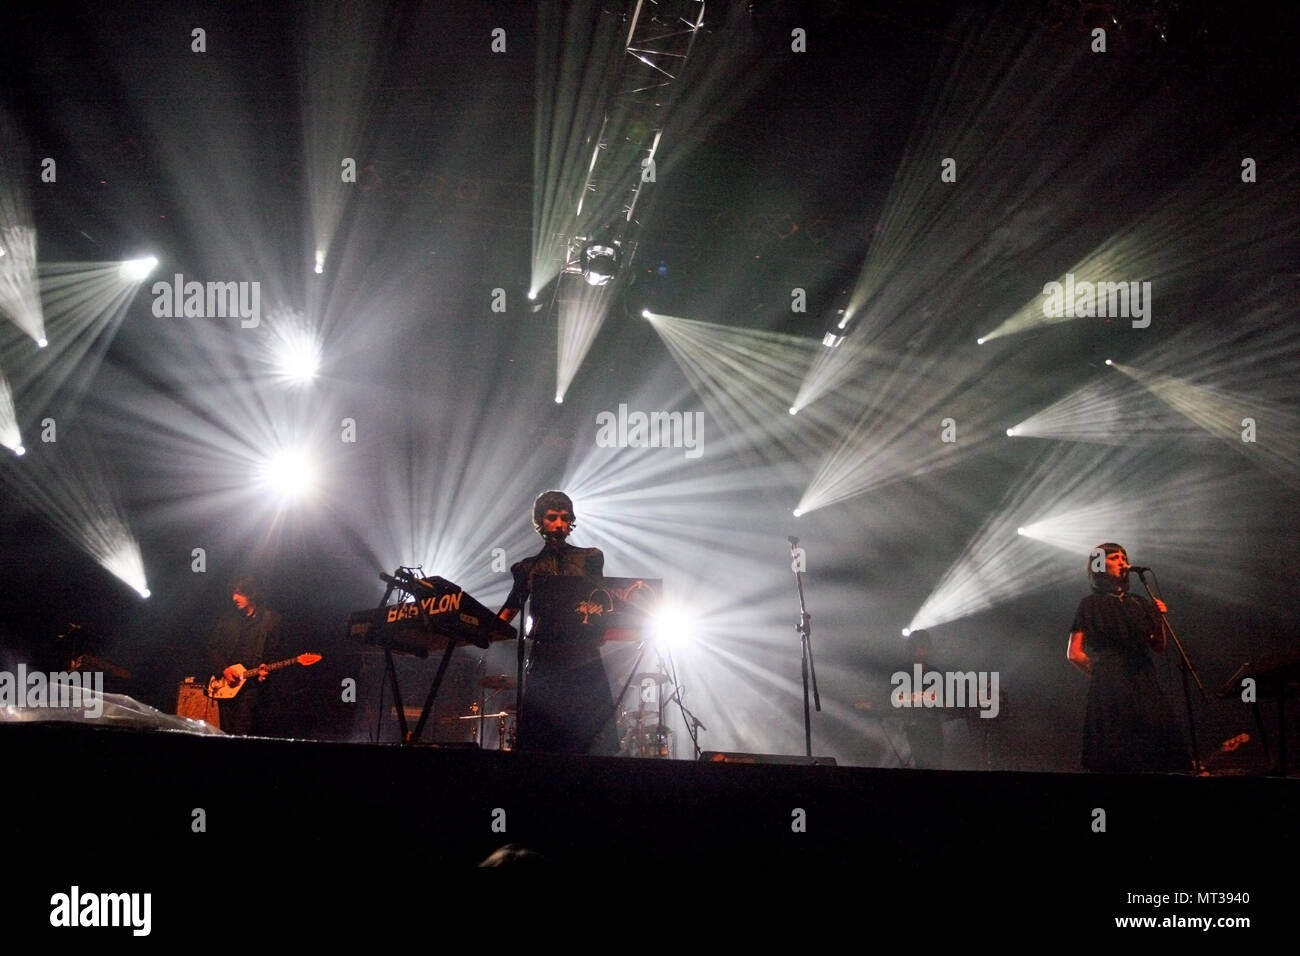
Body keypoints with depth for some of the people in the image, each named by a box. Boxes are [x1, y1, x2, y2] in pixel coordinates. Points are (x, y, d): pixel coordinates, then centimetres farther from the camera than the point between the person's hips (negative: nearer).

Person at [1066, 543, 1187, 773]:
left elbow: (1159, 648, 14)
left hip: (1144, 684, 4)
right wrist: (1102, 673, 3)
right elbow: (1074, 653, 0)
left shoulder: (1138, 604, 19)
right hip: (1110, 690, -4)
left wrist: (1159, 619, 0)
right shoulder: (1090, 605, 6)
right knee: (1117, 762, -13)